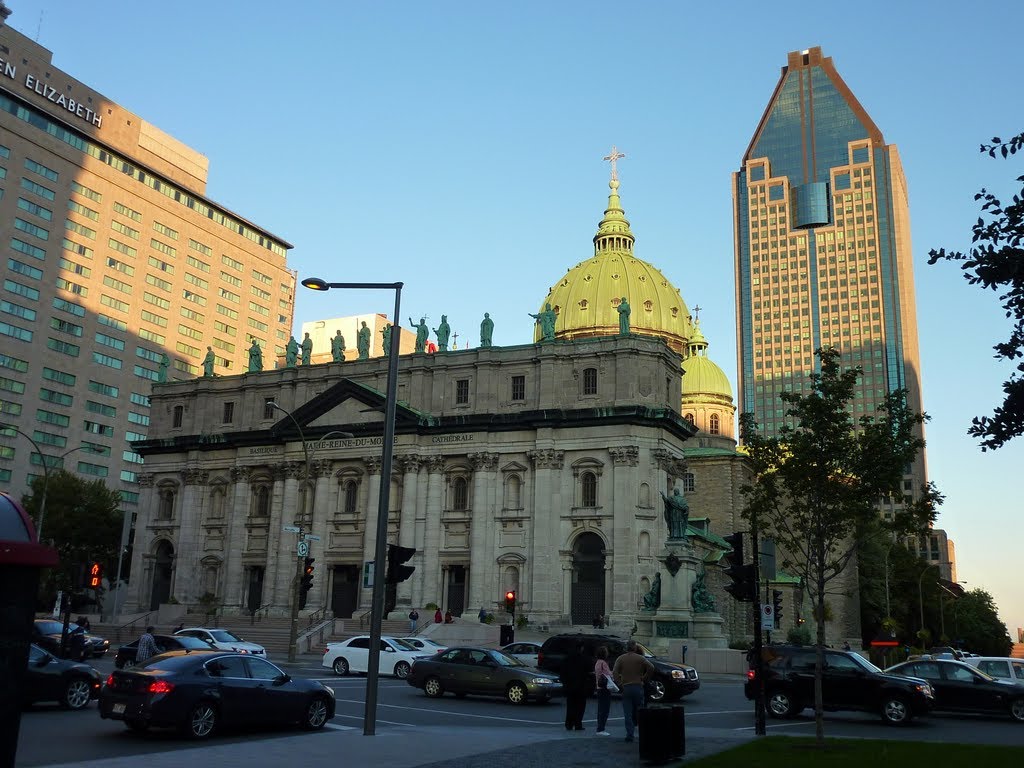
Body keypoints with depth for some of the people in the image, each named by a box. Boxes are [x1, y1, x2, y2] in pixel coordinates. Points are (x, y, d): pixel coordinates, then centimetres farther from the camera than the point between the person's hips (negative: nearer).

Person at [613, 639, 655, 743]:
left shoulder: (620, 659, 4)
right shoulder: (640, 658, 2)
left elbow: (614, 673, -8)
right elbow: (651, 667, -11)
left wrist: (620, 685, -5)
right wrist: (643, 678, -1)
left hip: (626, 688, 0)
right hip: (638, 687, 0)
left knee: (628, 713, 2)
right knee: (638, 710, 14)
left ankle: (629, 734, -3)